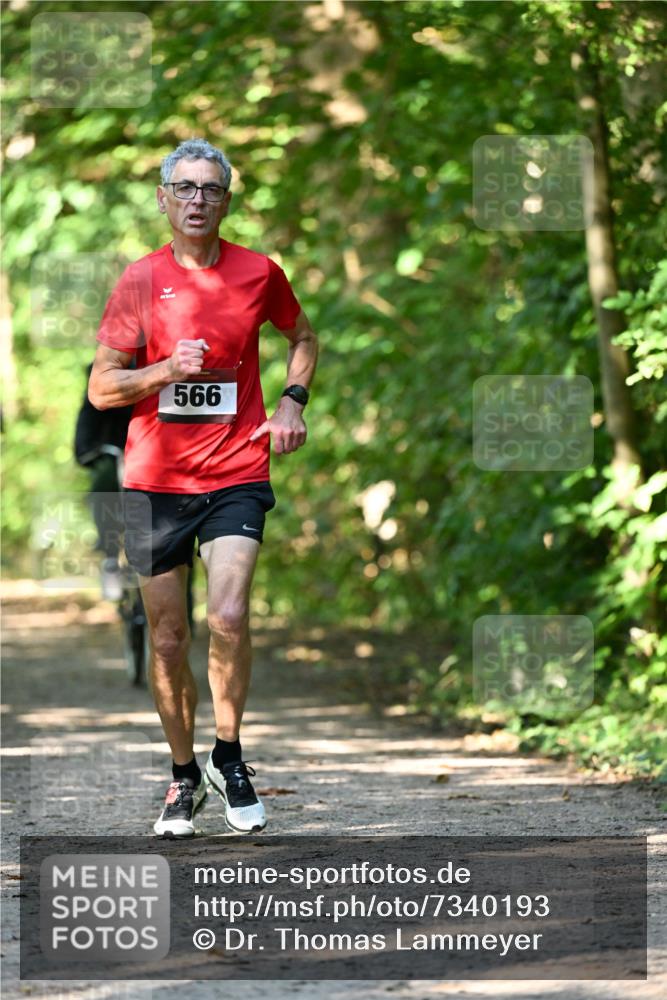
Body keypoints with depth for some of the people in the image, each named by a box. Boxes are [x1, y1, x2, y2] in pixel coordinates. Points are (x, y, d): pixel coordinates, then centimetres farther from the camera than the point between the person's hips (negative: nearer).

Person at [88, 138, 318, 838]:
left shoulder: (259, 273, 3)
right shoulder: (140, 280, 1)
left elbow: (303, 338, 23)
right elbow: (100, 388, 1)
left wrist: (292, 401, 6)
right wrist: (167, 369, -15)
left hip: (237, 472, -1)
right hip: (155, 480, 1)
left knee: (227, 617, -19)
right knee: (168, 637, 5)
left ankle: (228, 759, 1)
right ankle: (183, 776, 22)